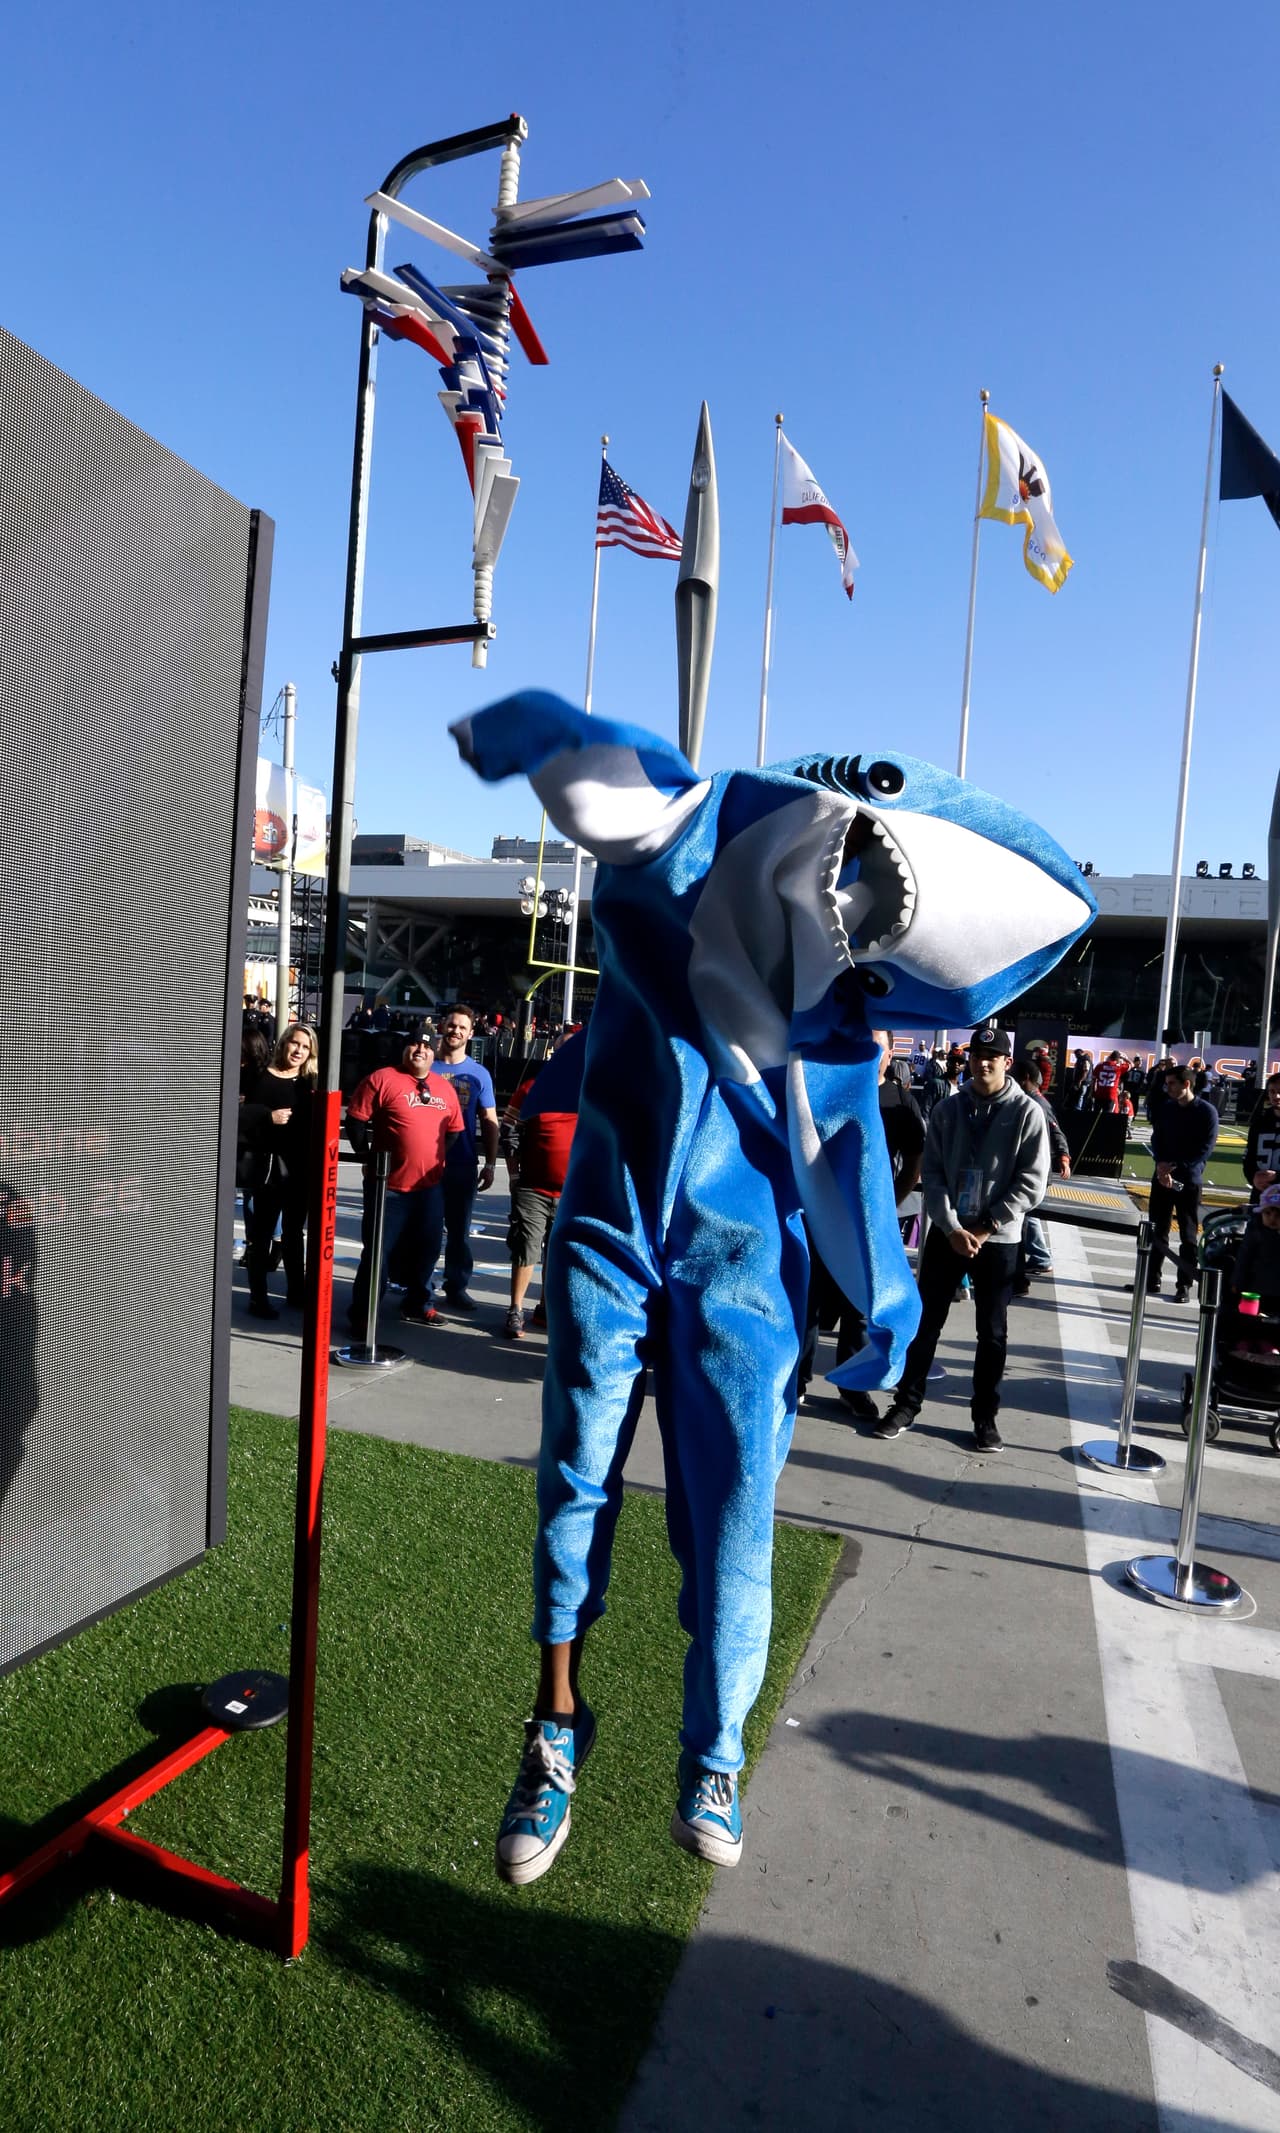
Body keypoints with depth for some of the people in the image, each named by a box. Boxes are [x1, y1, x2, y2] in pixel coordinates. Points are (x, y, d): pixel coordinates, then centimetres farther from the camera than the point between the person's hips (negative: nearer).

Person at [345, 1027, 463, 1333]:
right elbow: (355, 1121, -6)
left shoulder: (445, 1088, 10)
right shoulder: (381, 1079, -7)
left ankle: (416, 1304, 34)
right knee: (378, 1250, 0)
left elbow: (453, 1130, 18)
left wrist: (436, 1161, 11)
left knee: (426, 1249, 16)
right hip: (388, 1184, -5)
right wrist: (369, 1156, -5)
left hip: (430, 1185, 6)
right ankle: (361, 1314, 11)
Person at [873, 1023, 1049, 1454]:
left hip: (999, 1239, -2)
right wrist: (952, 1227, -11)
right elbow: (933, 1174, 0)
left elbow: (1032, 1183, -8)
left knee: (992, 1331, 7)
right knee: (926, 1320, 8)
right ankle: (907, 1403, 21)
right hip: (946, 1232, 2)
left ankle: (985, 1416, 21)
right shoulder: (948, 1110, 3)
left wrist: (987, 1227, -12)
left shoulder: (1027, 1113, -5)